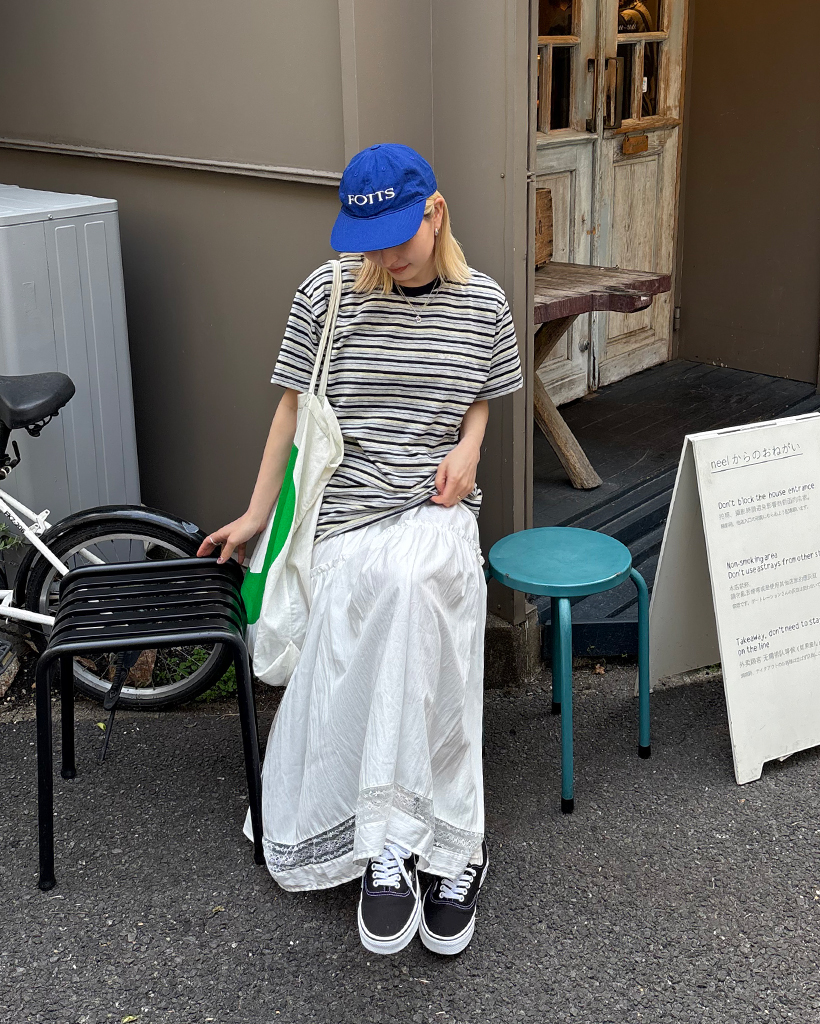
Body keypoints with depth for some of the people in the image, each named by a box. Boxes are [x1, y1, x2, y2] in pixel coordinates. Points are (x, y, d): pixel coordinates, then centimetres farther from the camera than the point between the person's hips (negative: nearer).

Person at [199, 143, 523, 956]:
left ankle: (387, 848, -31)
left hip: (437, 510, 0)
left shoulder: (482, 302, 6)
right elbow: (295, 406, 10)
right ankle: (451, 851, -21)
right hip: (346, 512, 0)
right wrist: (255, 514, 13)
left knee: (409, 582, -37)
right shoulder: (327, 293, 2)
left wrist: (468, 445, -2)